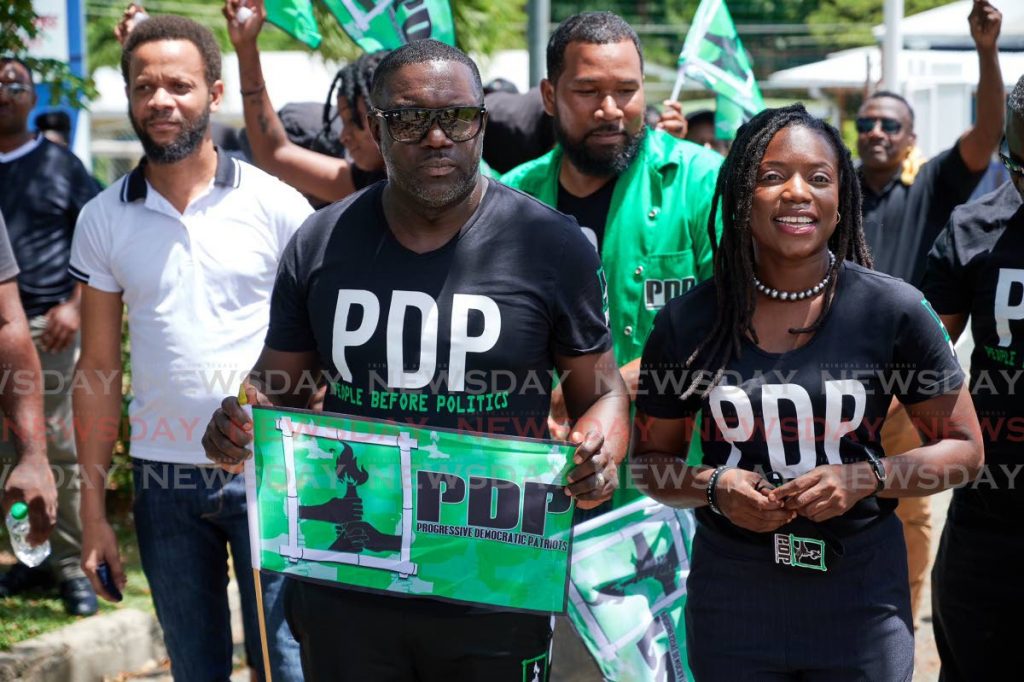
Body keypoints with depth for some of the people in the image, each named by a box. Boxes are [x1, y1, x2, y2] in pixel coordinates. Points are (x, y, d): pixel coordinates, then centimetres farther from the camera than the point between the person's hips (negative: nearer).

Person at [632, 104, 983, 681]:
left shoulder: (896, 310, -6)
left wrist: (866, 478, -15)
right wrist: (713, 487, -12)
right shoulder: (688, 323, -3)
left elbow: (963, 449, 1)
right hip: (732, 596, 1)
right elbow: (652, 457, 8)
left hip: (860, 594, -1)